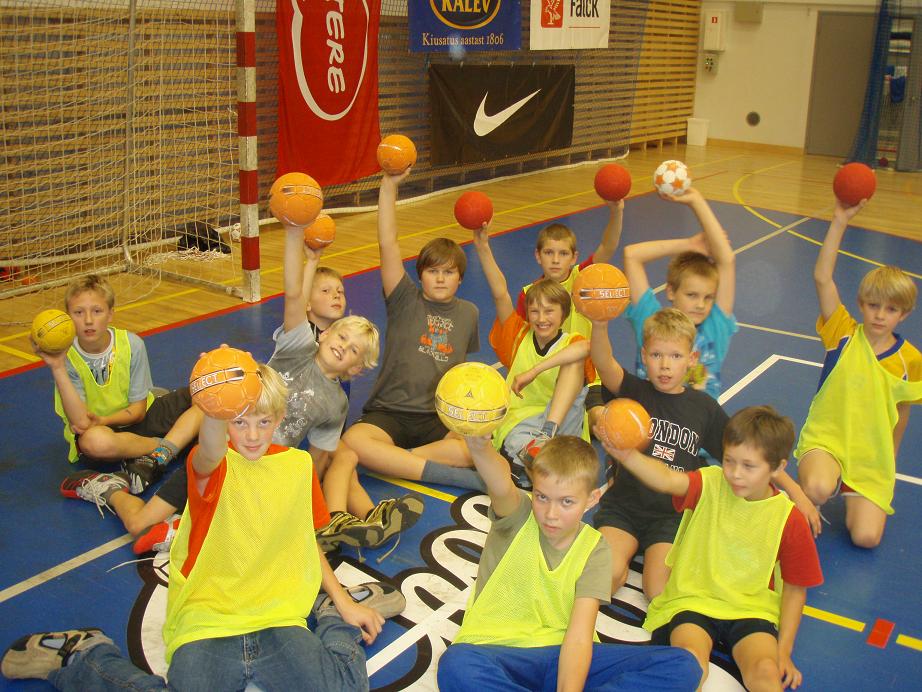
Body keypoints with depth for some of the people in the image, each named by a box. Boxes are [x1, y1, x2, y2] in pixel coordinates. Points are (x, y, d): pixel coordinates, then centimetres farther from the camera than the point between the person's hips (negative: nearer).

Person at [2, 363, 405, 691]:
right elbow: (209, 455, -33)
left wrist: (342, 600, 14)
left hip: (278, 619, 2)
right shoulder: (213, 465, -6)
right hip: (205, 623, -2)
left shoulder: (298, 465, 7)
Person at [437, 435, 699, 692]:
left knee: (682, 666, -14)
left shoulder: (594, 551, -1)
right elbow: (501, 487, -32)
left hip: (563, 654, 3)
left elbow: (579, 635, -13)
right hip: (496, 648, -3)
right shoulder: (518, 518, -5)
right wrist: (480, 446, -53)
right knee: (457, 666, -39)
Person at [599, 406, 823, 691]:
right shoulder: (710, 484, -6)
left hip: (752, 610, 1)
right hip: (692, 600, -1)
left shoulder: (790, 520, -4)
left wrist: (784, 650, 0)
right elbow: (668, 480, -29)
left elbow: (795, 589, 5)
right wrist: (626, 455, -49)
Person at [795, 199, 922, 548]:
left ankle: (853, 494, 18)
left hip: (873, 458, 2)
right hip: (826, 438, -2)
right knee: (818, 490, -35)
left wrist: (889, 460, 16)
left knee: (866, 537, -15)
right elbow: (821, 277, -18)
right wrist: (840, 220, -25)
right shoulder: (844, 335, -7)